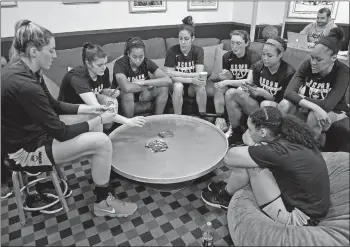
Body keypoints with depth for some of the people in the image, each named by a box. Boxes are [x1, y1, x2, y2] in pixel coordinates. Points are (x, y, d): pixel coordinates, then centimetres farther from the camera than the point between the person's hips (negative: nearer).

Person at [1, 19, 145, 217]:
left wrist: (90, 110, 0)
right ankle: (103, 204, 1)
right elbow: (61, 133, -25)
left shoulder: (22, 70, 0)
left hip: (30, 135, 10)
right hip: (26, 151, -10)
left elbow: (54, 106, 9)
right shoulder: (24, 85, -31)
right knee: (102, 142, -18)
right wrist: (100, 120, -15)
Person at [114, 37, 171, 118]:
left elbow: (168, 80, -25)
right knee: (127, 94, -38)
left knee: (164, 88, -20)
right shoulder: (120, 64, -25)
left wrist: (144, 82, -32)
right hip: (123, 95, -3)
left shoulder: (147, 62, -14)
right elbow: (126, 88, -42)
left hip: (142, 94, 3)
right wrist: (147, 86, -28)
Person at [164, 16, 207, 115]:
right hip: (177, 85, -1)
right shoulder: (172, 51, -14)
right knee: (178, 86, -33)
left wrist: (176, 73, -24)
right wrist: (191, 79, -28)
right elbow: (169, 76, -19)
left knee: (200, 85, -29)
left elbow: (199, 75, -20)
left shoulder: (198, 50, -9)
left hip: (192, 86, 1)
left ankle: (202, 116, -12)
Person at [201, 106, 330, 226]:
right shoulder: (291, 136, -5)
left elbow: (229, 157, -22)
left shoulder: (279, 150, -30)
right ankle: (229, 188, 23)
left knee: (252, 166, -16)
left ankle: (226, 196, 12)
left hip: (299, 217, -8)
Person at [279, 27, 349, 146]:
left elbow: (327, 105, -33)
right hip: (310, 109, 3)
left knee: (314, 117, -37)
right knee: (284, 105, -28)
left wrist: (299, 98, -25)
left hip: (335, 112, -2)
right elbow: (288, 93, -30)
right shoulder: (308, 65, -15)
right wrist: (314, 107, -43)